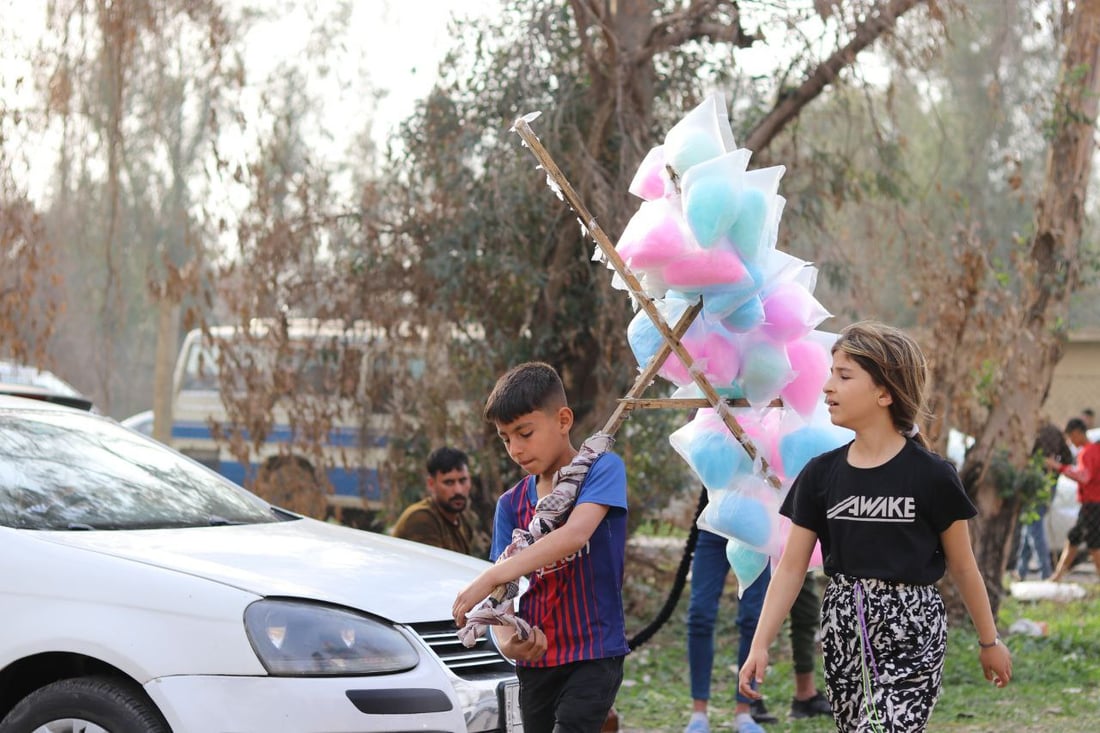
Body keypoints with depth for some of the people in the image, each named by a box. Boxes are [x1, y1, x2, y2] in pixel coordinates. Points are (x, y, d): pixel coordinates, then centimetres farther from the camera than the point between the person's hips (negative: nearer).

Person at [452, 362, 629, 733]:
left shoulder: (602, 469, -6)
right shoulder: (511, 504, 9)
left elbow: (575, 535, -25)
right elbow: (503, 590, 1)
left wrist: (490, 578, -32)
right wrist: (506, 640, -23)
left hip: (594, 653, -6)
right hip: (536, 657, 6)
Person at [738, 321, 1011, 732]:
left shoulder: (931, 476, -9)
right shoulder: (820, 474, 1)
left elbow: (962, 566, 1)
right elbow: (792, 567, 3)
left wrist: (989, 641, 10)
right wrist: (760, 644, -5)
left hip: (910, 628, -5)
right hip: (844, 627, 5)